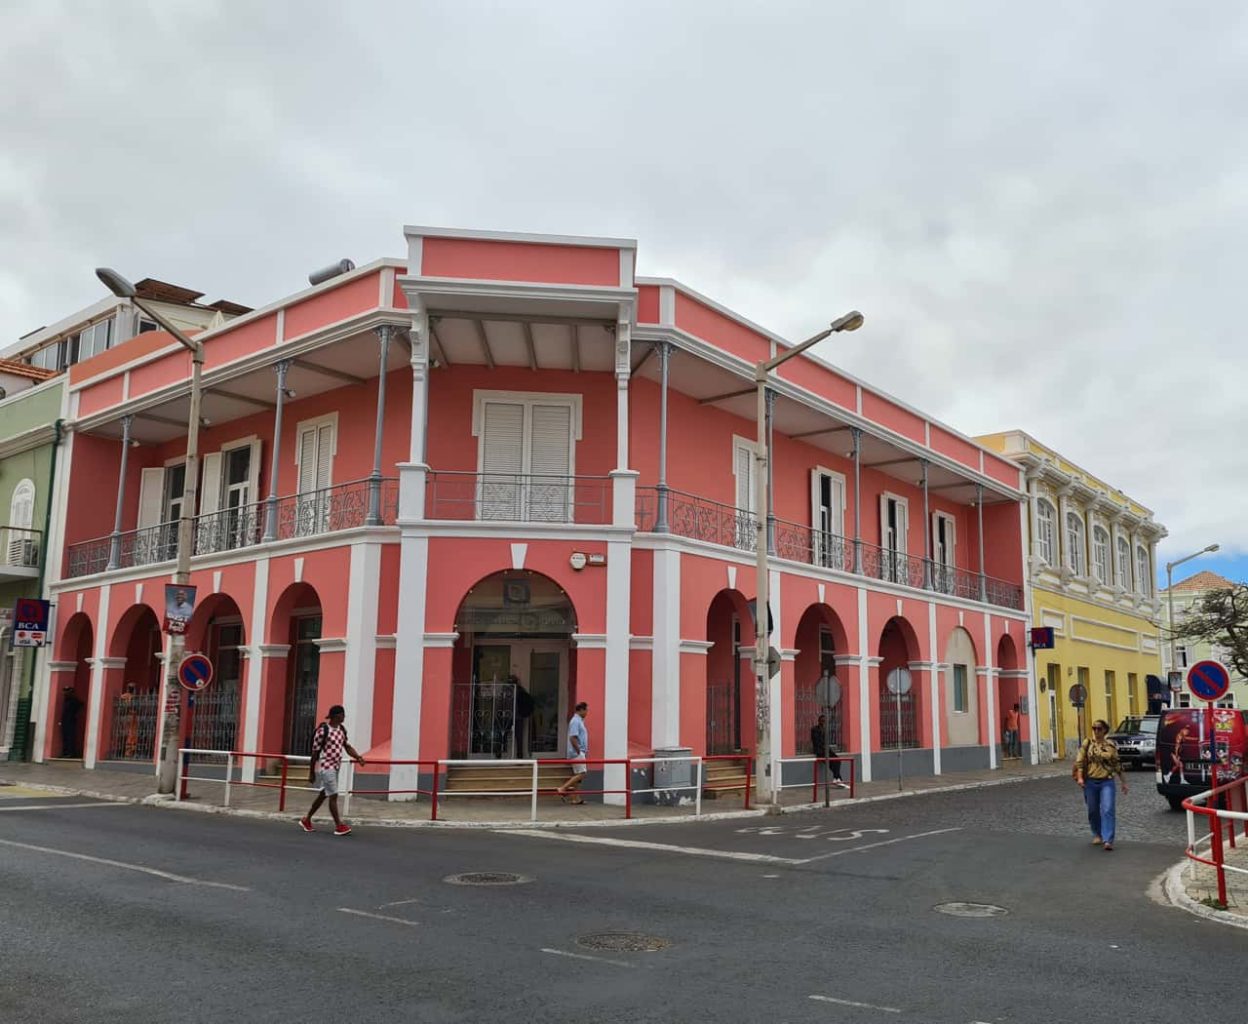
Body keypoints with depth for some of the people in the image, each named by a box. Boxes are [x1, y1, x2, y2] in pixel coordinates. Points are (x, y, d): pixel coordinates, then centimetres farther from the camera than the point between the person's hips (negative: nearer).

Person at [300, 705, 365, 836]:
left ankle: (306, 820, 31)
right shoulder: (323, 730, -15)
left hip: (335, 766, 8)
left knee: (323, 795, 17)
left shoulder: (342, 730, 7)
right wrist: (311, 773, -8)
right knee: (333, 795, -7)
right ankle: (339, 826, -2)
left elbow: (347, 746, 10)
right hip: (325, 766, -8)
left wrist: (358, 757, -9)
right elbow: (315, 752, -11)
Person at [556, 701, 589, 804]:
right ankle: (562, 789, -14)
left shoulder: (579, 720, 17)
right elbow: (573, 738, -22)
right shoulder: (576, 721, -14)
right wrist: (579, 751, -18)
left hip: (580, 752, 10)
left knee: (577, 775, 9)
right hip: (577, 753, -10)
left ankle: (577, 798, 10)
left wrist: (584, 749, 17)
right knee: (581, 774, -13)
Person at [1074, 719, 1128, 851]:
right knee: (1093, 810, 11)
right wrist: (1080, 777, -14)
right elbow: (1080, 762, -2)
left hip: (1107, 782, -1)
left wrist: (1123, 782, 11)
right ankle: (1097, 835, 32)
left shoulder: (1111, 745, 3)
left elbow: (1117, 764, 10)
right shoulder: (1087, 743, 1)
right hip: (1090, 782, 1)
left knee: (1107, 810, -12)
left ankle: (1108, 840, -13)